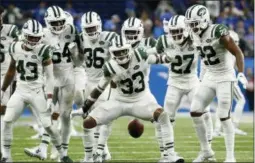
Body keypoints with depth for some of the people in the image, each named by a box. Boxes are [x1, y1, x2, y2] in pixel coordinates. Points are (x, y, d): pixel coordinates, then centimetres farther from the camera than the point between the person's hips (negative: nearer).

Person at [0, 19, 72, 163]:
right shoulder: (15, 48, 0)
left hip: (37, 92, -3)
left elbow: (50, 77, -8)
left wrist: (50, 98, -15)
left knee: (48, 125, -5)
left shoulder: (43, 51, -12)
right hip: (20, 91, 3)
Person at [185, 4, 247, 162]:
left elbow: (238, 52, -19)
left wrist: (241, 74, -27)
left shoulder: (218, 32, -21)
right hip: (209, 77, 7)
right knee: (195, 111, 0)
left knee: (224, 116, -10)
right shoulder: (197, 35, 1)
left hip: (225, 77, -7)